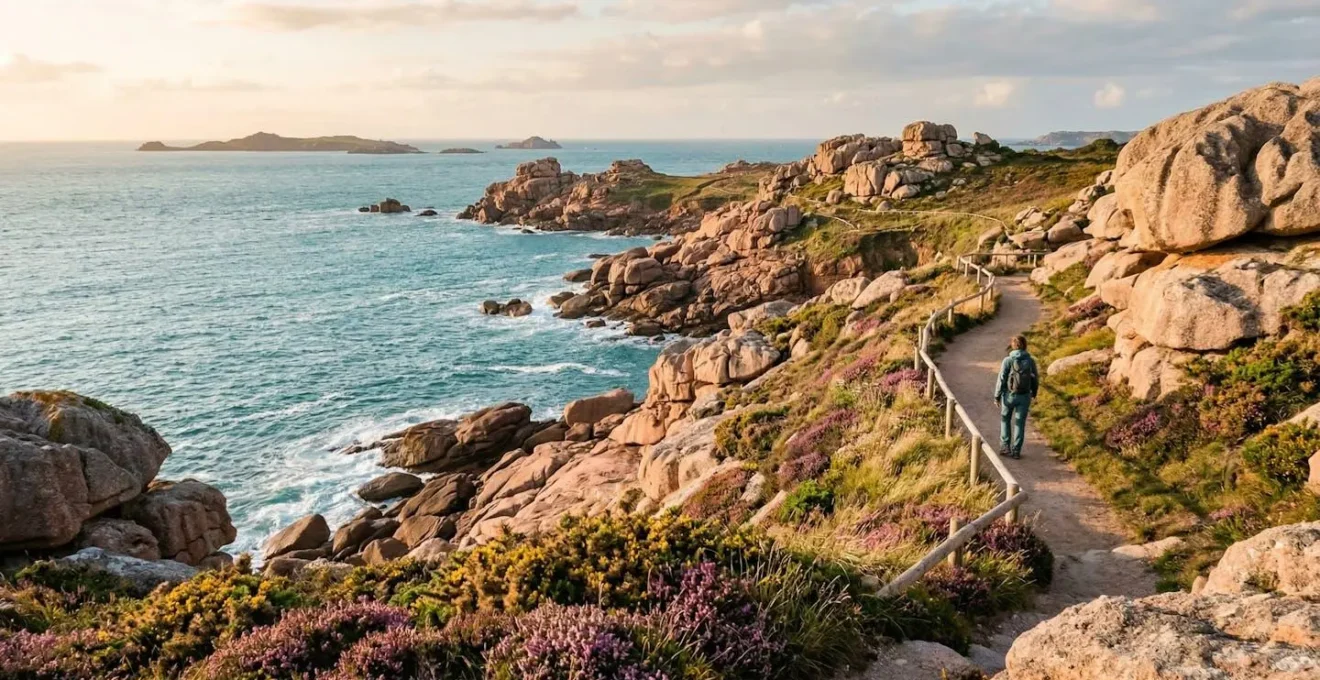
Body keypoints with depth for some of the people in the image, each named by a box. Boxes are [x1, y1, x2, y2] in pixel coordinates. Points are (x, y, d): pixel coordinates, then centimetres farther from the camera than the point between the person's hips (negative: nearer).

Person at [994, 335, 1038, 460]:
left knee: (1005, 419, 17)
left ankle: (1005, 446, 13)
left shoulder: (1008, 360, -12)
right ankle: (1016, 450, 9)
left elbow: (1001, 379, -12)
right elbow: (1035, 379, 5)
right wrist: (1034, 393, 22)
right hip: (1024, 396, 2)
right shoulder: (1030, 361, -3)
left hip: (1009, 395, -2)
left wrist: (997, 396, -2)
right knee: (1019, 423, 9)